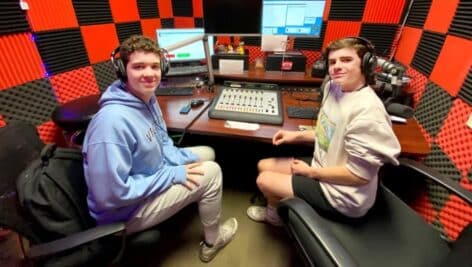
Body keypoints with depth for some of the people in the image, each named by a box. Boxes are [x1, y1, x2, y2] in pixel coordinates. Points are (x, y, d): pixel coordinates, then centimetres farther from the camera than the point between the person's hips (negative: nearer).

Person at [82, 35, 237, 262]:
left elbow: (161, 143, 8)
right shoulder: (113, 121, -34)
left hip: (151, 174, 9)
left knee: (207, 153, 12)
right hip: (126, 210, -8)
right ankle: (211, 242, 14)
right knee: (211, 171, -13)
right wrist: (171, 175, -25)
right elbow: (110, 195, -31)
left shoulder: (147, 98, -4)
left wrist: (184, 158, -8)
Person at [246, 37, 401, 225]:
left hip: (342, 194, -8)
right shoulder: (333, 87, -4)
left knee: (264, 180, -4)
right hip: (323, 169, 8)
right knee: (264, 166, 11)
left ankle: (277, 215, 33)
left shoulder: (367, 111, -30)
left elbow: (360, 175, -25)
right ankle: (277, 208, 38)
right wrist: (297, 135, 1)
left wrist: (310, 171, -15)